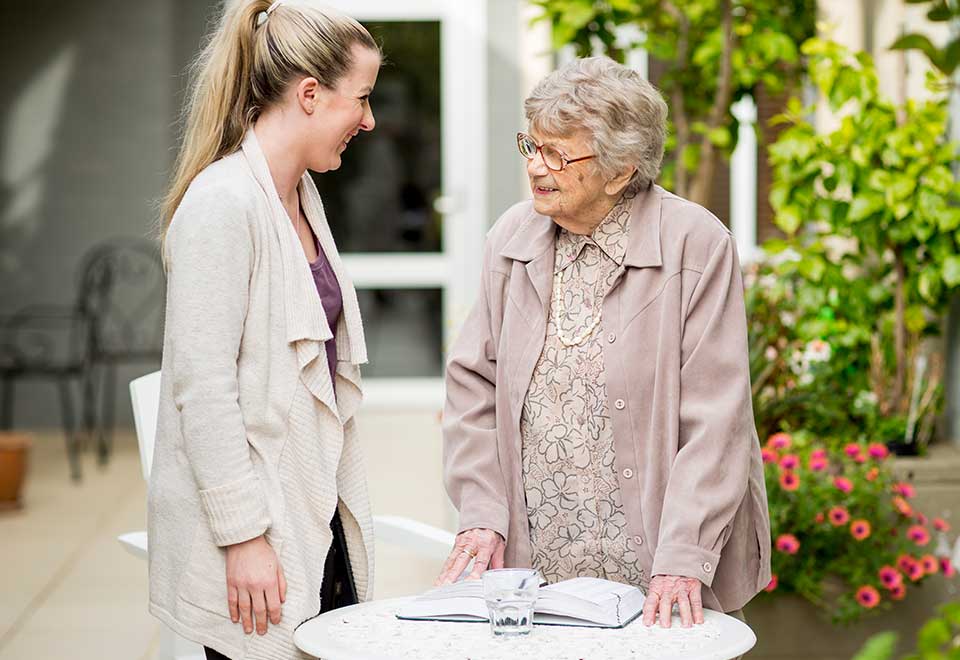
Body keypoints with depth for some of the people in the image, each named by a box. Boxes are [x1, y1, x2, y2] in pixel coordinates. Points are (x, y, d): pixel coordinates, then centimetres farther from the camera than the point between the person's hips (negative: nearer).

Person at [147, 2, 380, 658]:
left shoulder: (302, 196, 13)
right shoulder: (222, 203, -16)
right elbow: (201, 383, -20)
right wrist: (243, 536, -20)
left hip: (316, 517, 9)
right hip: (253, 534, -9)